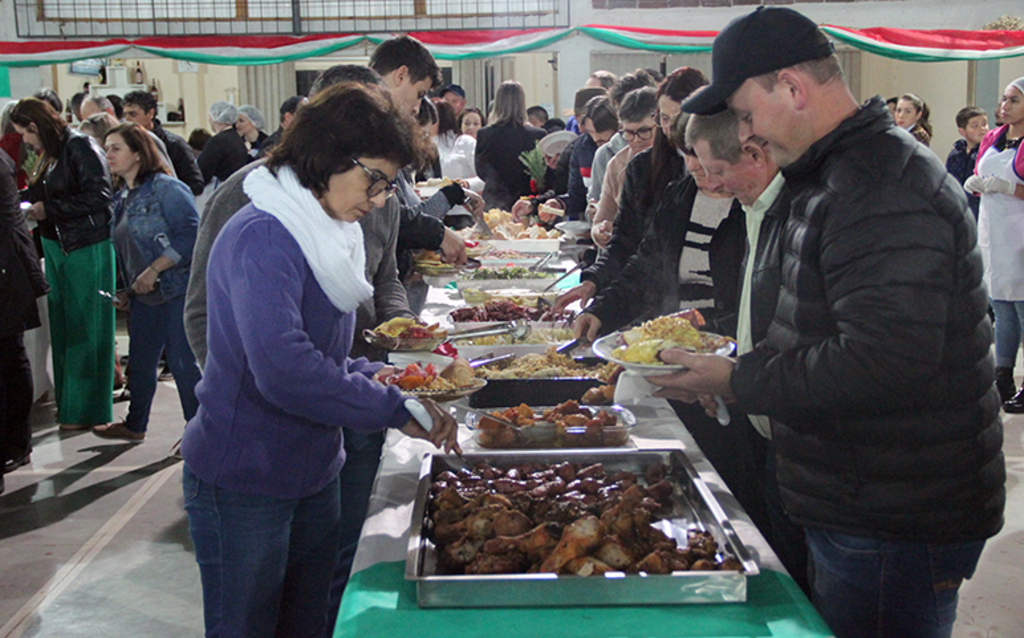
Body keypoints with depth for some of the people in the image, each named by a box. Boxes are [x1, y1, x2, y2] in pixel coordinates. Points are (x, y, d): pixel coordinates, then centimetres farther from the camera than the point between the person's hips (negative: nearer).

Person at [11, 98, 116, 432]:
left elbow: (98, 197, -19)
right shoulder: (49, 155, 13)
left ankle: (87, 409, 7)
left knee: (84, 329, -2)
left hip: (86, 249, -8)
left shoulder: (81, 147, -11)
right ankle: (68, 403, 20)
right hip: (56, 247, 8)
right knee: (63, 327, 11)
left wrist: (49, 210, -16)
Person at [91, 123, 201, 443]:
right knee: (140, 361, 17)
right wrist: (126, 291, 13)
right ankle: (135, 425, 34)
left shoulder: (166, 189, -13)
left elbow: (190, 236, -20)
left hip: (177, 289, -8)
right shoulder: (122, 199, 12)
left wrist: (154, 270, -21)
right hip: (144, 296, 8)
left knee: (183, 363, -5)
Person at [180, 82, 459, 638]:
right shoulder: (261, 238, -23)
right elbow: (284, 371, -34)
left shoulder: (325, 232, 9)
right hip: (243, 485, -9)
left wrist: (373, 377, -1)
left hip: (312, 475, 9)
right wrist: (395, 409, -26)